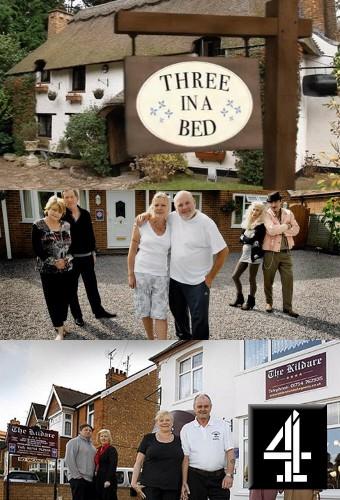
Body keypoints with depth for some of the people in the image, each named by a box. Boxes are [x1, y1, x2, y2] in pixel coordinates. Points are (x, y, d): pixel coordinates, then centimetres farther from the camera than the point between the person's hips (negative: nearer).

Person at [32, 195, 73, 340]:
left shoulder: (66, 225, 4)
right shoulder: (38, 226, -8)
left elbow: (72, 244, 8)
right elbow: (37, 249, -11)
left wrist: (67, 259, -10)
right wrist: (54, 262, -16)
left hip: (66, 268, 4)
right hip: (48, 270, -4)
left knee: (65, 297, 9)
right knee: (52, 298, 0)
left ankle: (61, 324, 27)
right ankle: (60, 329, 5)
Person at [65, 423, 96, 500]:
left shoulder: (92, 446, 24)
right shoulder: (74, 442, -1)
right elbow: (69, 460, -11)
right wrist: (77, 475, -16)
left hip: (90, 480, 8)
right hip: (78, 479, -8)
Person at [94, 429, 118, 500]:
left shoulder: (112, 449, -5)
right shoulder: (98, 450, 17)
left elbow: (113, 466, -14)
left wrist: (108, 480, -21)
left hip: (107, 481, -7)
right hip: (98, 480, 7)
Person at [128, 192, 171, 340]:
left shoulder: (171, 228, 3)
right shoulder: (141, 225, -3)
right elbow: (132, 250, -1)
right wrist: (130, 274, -5)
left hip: (161, 276, 0)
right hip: (141, 273, 0)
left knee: (160, 315, -5)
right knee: (145, 312, 9)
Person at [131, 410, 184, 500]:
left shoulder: (178, 441, 12)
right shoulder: (148, 439, 8)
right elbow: (138, 463, 7)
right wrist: (134, 482, -5)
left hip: (173, 488, 2)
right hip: (151, 486, -1)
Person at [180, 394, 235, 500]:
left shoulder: (222, 425, 7)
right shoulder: (186, 429, 6)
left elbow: (229, 451, 2)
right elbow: (185, 457, 2)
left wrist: (229, 474, -10)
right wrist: (184, 482, -4)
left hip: (219, 477, 0)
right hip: (196, 477, 0)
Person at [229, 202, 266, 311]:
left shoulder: (261, 225, -9)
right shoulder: (247, 222, 11)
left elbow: (253, 239, -17)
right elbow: (241, 237, 6)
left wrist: (245, 239, -3)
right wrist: (248, 239, -8)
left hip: (254, 254, -7)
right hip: (245, 252, 7)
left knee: (251, 279, -1)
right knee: (235, 276, 8)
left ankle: (250, 301, 11)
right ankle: (239, 298, 22)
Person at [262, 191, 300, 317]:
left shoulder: (288, 213, 6)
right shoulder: (267, 214, -7)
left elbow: (296, 229, -3)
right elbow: (271, 230, -22)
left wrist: (281, 230, -14)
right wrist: (286, 226, -11)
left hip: (286, 252, 3)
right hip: (271, 252, -2)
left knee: (288, 279, -2)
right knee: (268, 280, 9)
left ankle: (287, 307, 4)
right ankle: (269, 302, 29)